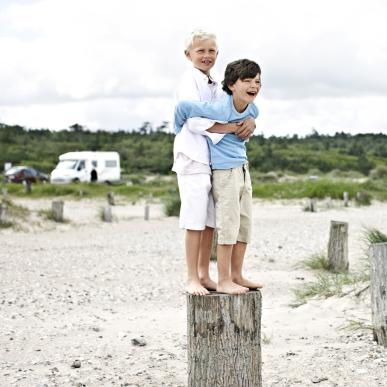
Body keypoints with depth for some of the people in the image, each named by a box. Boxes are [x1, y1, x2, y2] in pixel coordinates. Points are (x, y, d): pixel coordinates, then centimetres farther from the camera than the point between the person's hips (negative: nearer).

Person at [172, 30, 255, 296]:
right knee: (196, 220, -6)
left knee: (211, 219, 9)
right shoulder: (190, 82, -7)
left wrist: (249, 122, -7)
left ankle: (204, 274, 17)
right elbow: (195, 122, -18)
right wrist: (232, 128, -17)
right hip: (194, 157, -8)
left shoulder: (215, 86, 16)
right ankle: (192, 279, 0)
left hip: (215, 159, 8)